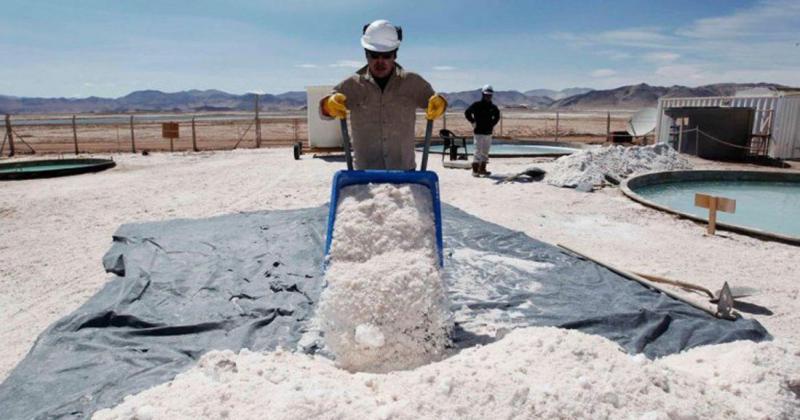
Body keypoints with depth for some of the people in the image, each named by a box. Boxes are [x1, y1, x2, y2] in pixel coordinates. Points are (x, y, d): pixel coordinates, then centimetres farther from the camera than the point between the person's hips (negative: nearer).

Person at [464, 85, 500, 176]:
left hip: (488, 132, 6)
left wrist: (493, 124, 17)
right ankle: (475, 170, -5)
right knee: (478, 151, -8)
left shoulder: (493, 107, 10)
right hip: (479, 132, -6)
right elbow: (467, 113, -10)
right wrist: (473, 122, -9)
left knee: (485, 152, 10)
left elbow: (497, 116, 28)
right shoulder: (477, 105, -6)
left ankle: (482, 169, 18)